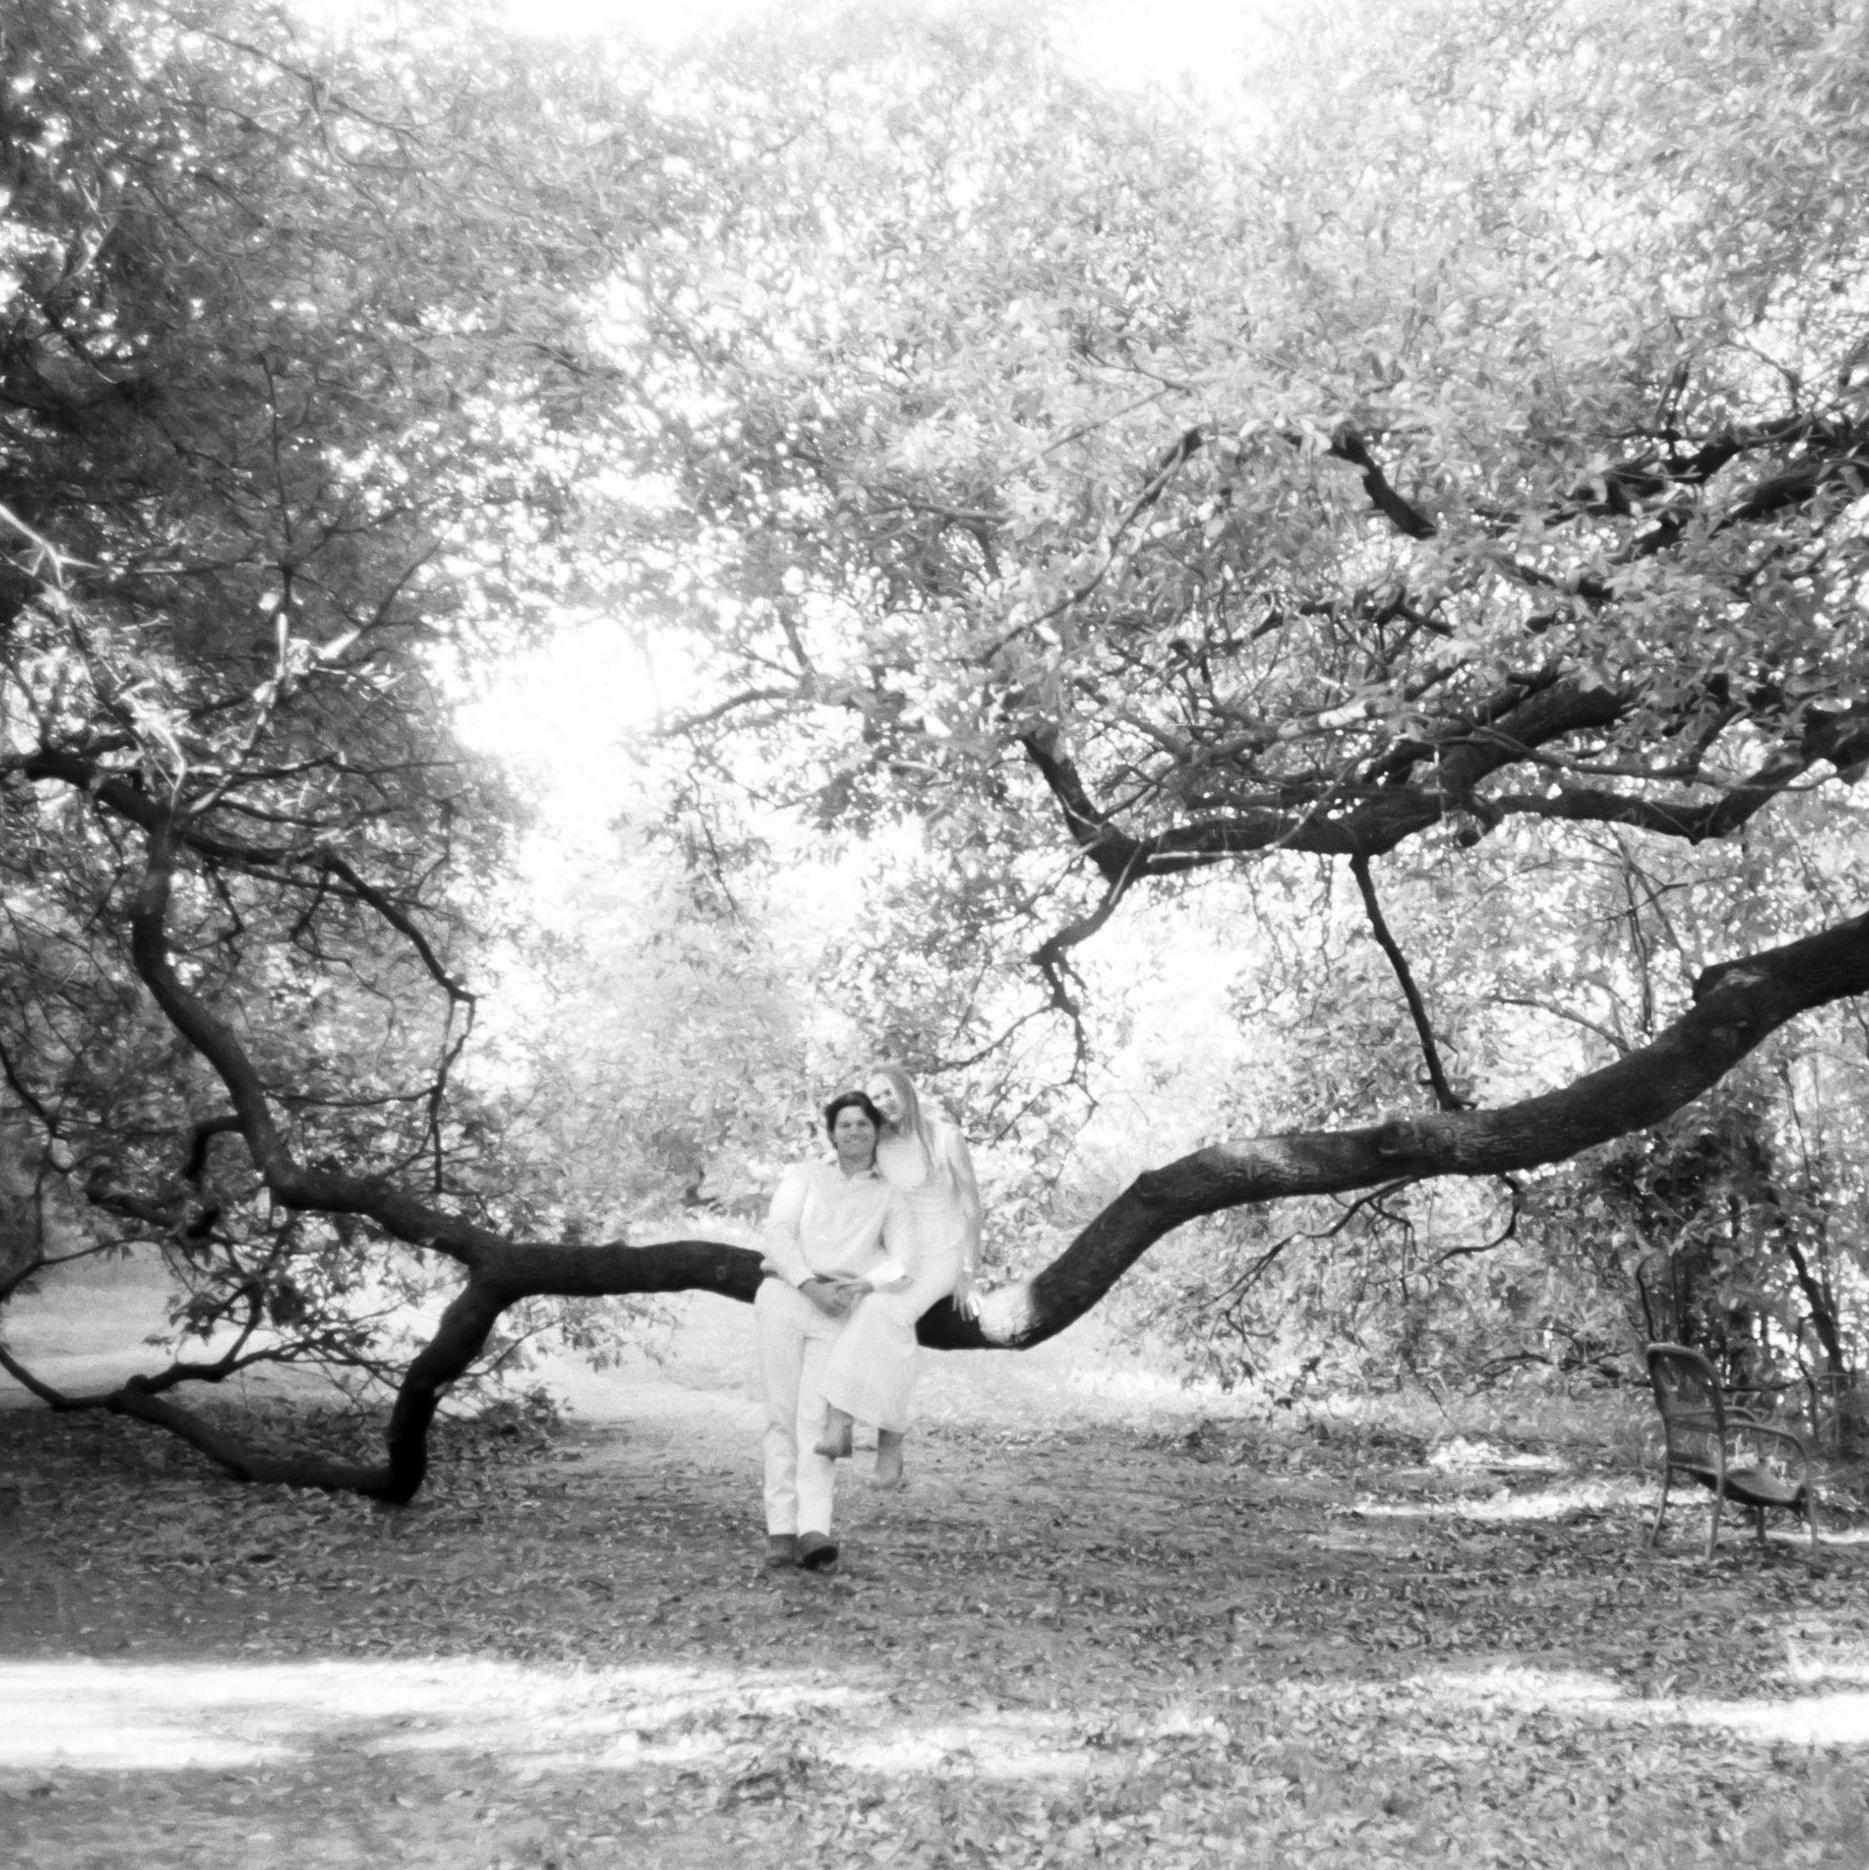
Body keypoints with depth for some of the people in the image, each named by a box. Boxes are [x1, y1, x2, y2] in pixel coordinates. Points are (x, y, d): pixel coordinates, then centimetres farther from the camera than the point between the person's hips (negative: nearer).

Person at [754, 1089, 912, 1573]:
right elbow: (778, 1234, 0)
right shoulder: (804, 1175, 14)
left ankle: (814, 1532, -21)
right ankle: (781, 1529, -2)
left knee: (818, 1417, -14)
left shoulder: (890, 1197, 15)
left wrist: (863, 1285, -16)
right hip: (785, 1295, 0)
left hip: (841, 1313, 0)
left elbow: (903, 1264, 3)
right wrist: (812, 1286, -13)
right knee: (783, 1416, -3)